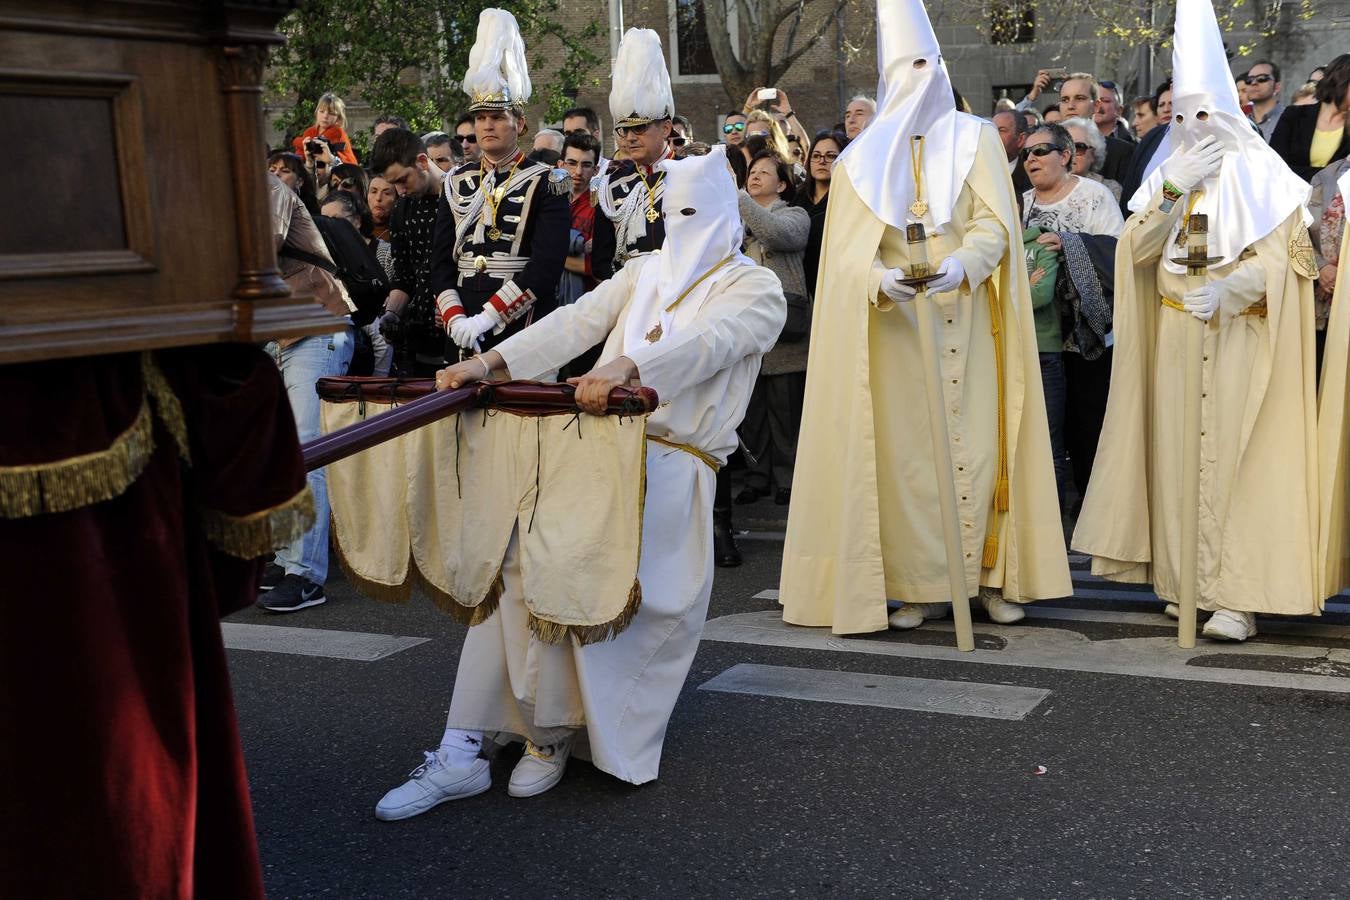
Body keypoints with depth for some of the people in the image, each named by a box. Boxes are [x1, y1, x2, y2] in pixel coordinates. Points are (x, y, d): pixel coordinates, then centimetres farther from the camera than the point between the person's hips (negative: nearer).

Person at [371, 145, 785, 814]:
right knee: (513, 555, -17)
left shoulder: (756, 289, 4)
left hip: (672, 463, -5)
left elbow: (708, 342, -18)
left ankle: (552, 733, -6)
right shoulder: (644, 271, 22)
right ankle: (461, 752, -16)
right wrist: (491, 362, -10)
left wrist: (626, 366, -38)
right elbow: (575, 324, 8)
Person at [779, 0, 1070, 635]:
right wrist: (882, 279, -23)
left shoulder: (975, 139, 6)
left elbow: (995, 224, -5)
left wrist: (961, 264, -26)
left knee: (976, 443, -2)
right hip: (894, 326, 1)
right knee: (906, 451, -2)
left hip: (967, 322, -1)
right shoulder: (864, 158, 8)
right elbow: (850, 250, -1)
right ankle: (921, 584, 5)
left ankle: (992, 573, 7)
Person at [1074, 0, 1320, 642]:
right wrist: (1175, 191, -11)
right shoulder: (1165, 175, 12)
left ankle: (1237, 595, -6)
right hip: (1175, 336, 4)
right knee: (1177, 457, 4)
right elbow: (1138, 251, 1)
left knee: (1235, 459, -7)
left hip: (1239, 337, -4)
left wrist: (1226, 290, -26)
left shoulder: (1258, 173, -2)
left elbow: (1278, 257, -9)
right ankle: (1187, 582, 12)